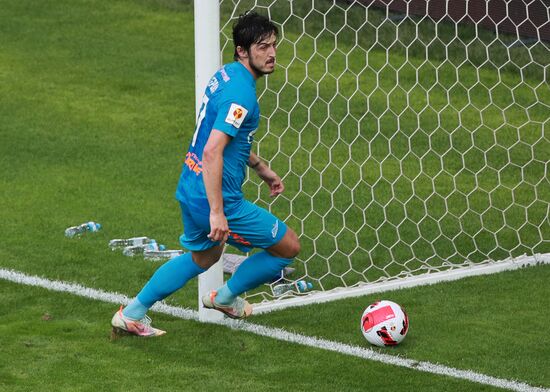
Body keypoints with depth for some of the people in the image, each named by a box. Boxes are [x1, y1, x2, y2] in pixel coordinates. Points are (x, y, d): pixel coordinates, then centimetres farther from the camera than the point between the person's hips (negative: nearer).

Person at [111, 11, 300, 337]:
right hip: (216, 198, -10)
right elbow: (212, 153, -30)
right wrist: (217, 212, -30)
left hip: (190, 190, 10)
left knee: (202, 257, 33)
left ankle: (132, 314, 33)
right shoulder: (241, 93, -23)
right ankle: (226, 297, 26)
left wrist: (261, 167, 31)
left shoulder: (226, 75, 8)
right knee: (289, 247, 7)